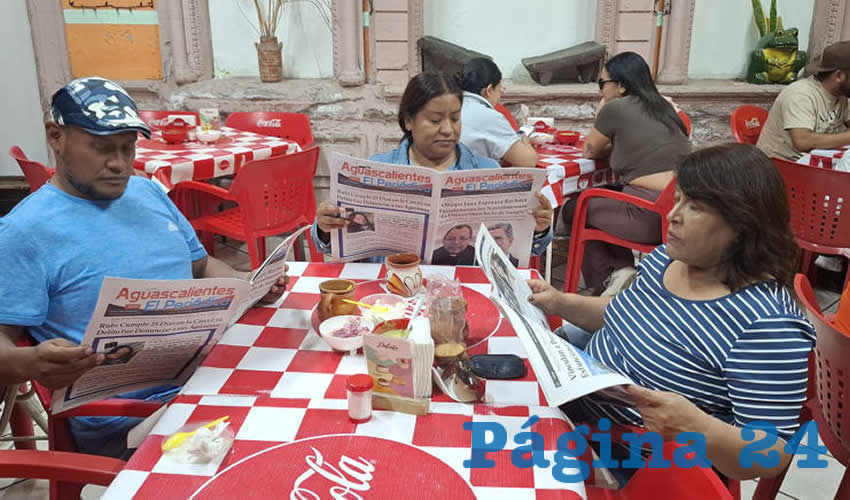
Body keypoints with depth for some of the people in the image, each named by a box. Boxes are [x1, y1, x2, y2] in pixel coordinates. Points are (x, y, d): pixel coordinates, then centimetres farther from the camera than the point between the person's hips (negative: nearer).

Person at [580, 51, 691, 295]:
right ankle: (622, 271, 17)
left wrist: (601, 112, 20)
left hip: (652, 213, -8)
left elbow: (589, 151, 11)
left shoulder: (615, 108, -3)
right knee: (597, 198, 26)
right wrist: (610, 146, 24)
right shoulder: (662, 106, 18)